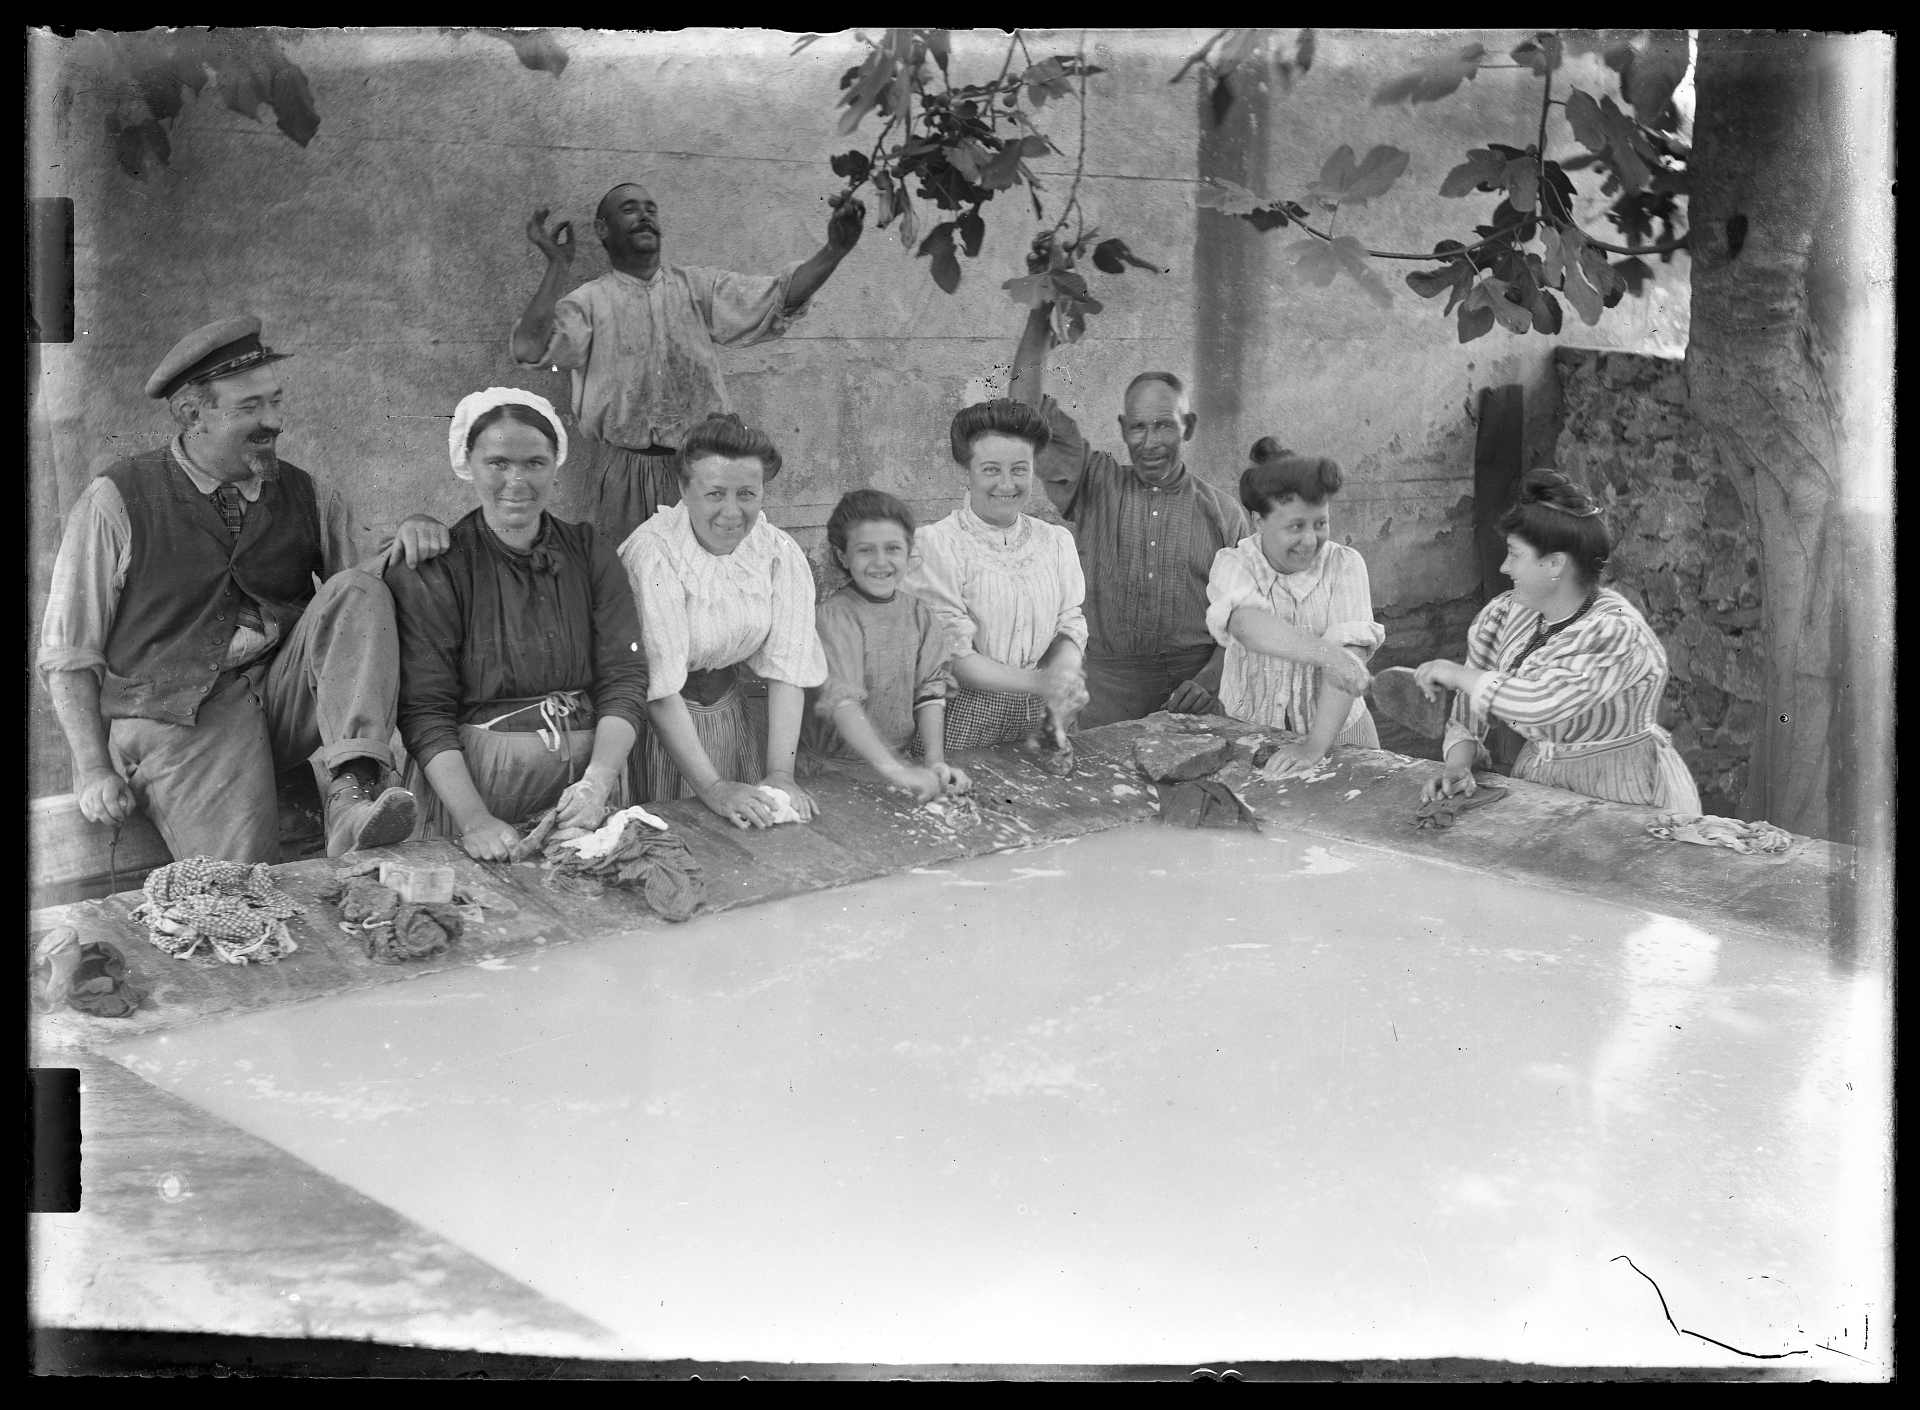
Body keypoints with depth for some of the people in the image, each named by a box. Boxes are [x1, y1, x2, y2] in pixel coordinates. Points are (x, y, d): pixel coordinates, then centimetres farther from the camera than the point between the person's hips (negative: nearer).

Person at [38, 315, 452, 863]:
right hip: (176, 716, -5)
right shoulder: (117, 502, -1)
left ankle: (353, 794, -32)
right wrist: (95, 770, -9)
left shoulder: (302, 496, 12)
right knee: (242, 887, -30)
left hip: (288, 696, 5)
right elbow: (67, 656, 1)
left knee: (356, 590, -22)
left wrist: (410, 532, -7)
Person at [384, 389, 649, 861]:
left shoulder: (589, 553, 9)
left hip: (587, 770, 3)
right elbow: (424, 714, -8)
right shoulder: (429, 569, -2)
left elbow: (624, 680, 2)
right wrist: (475, 818, -22)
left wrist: (596, 782, -15)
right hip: (467, 778, -3)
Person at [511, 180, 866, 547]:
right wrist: (558, 269, -19)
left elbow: (779, 300, -2)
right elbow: (530, 350, -12)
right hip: (620, 472, -2)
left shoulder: (698, 286, 8)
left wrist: (834, 251, -18)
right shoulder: (590, 302, 2)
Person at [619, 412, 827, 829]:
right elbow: (660, 686, -26)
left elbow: (787, 669, -10)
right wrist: (712, 788, -30)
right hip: (658, 721, -4)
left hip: (728, 709, 5)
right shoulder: (653, 552, -23)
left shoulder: (783, 556, -7)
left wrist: (780, 775, -21)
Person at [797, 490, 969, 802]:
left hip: (901, 759, 4)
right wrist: (892, 768, -33)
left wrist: (935, 763, -15)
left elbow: (931, 692, 1)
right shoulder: (834, 617, -11)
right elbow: (840, 700, -22)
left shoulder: (920, 615, 6)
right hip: (831, 770, -4)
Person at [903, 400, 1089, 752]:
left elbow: (1069, 625, 5)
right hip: (963, 717, -4)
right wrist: (1038, 681, -23)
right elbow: (951, 654, -15)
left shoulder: (1056, 541, 6)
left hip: (1035, 715, 4)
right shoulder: (936, 544, -12)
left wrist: (1062, 672, -18)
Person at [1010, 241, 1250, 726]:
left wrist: (1209, 681, -10)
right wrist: (1041, 310, -3)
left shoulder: (1223, 514, 7)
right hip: (1105, 699, 0)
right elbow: (1028, 408, 1)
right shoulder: (1095, 485, 7)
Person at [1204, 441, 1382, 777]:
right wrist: (1325, 653, -40)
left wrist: (1316, 745, -27)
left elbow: (1350, 652, -16)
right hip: (1249, 734, 0)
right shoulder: (1232, 564, -3)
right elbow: (1247, 624, -24)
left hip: (1336, 734, 0)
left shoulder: (1344, 564, -3)